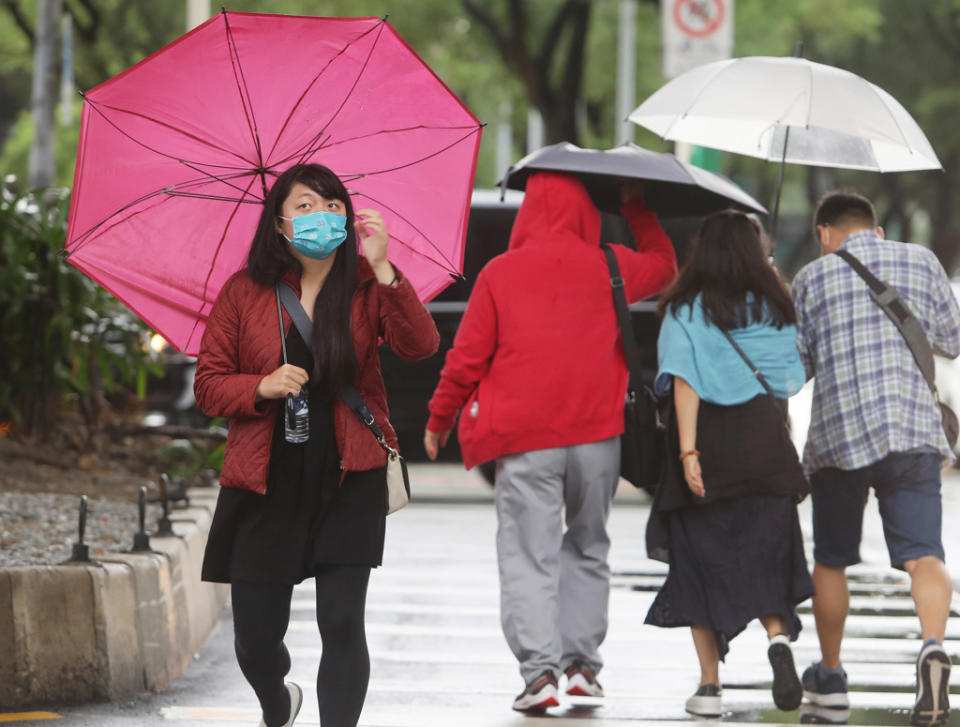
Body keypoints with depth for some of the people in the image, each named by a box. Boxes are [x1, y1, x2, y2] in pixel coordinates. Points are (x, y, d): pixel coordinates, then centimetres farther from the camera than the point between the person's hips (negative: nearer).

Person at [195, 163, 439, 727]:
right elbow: (209, 384, 6)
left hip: (348, 481, -1)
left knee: (342, 622, -10)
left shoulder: (366, 288, 2)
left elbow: (421, 345, -16)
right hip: (266, 483, 1)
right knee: (256, 636, 5)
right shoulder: (245, 293, 3)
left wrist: (381, 268, -25)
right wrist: (262, 387, -14)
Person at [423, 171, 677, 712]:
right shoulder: (608, 267, 3)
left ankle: (539, 670, -12)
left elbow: (467, 357, 1)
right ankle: (582, 662, 13)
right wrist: (638, 210, 36)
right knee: (587, 546, 18)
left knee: (529, 556, -1)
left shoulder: (498, 274, -1)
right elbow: (664, 266, 25)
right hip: (596, 433, 2)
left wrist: (439, 419, 15)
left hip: (523, 442, -2)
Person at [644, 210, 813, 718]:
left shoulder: (686, 310, -3)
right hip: (764, 446, 2)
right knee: (764, 554, 9)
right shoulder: (774, 308, 6)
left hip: (708, 446, -2)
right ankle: (778, 636, -20)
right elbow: (791, 380, 6)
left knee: (701, 560, 5)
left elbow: (685, 382, -12)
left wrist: (688, 451, -16)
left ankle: (710, 684, 1)